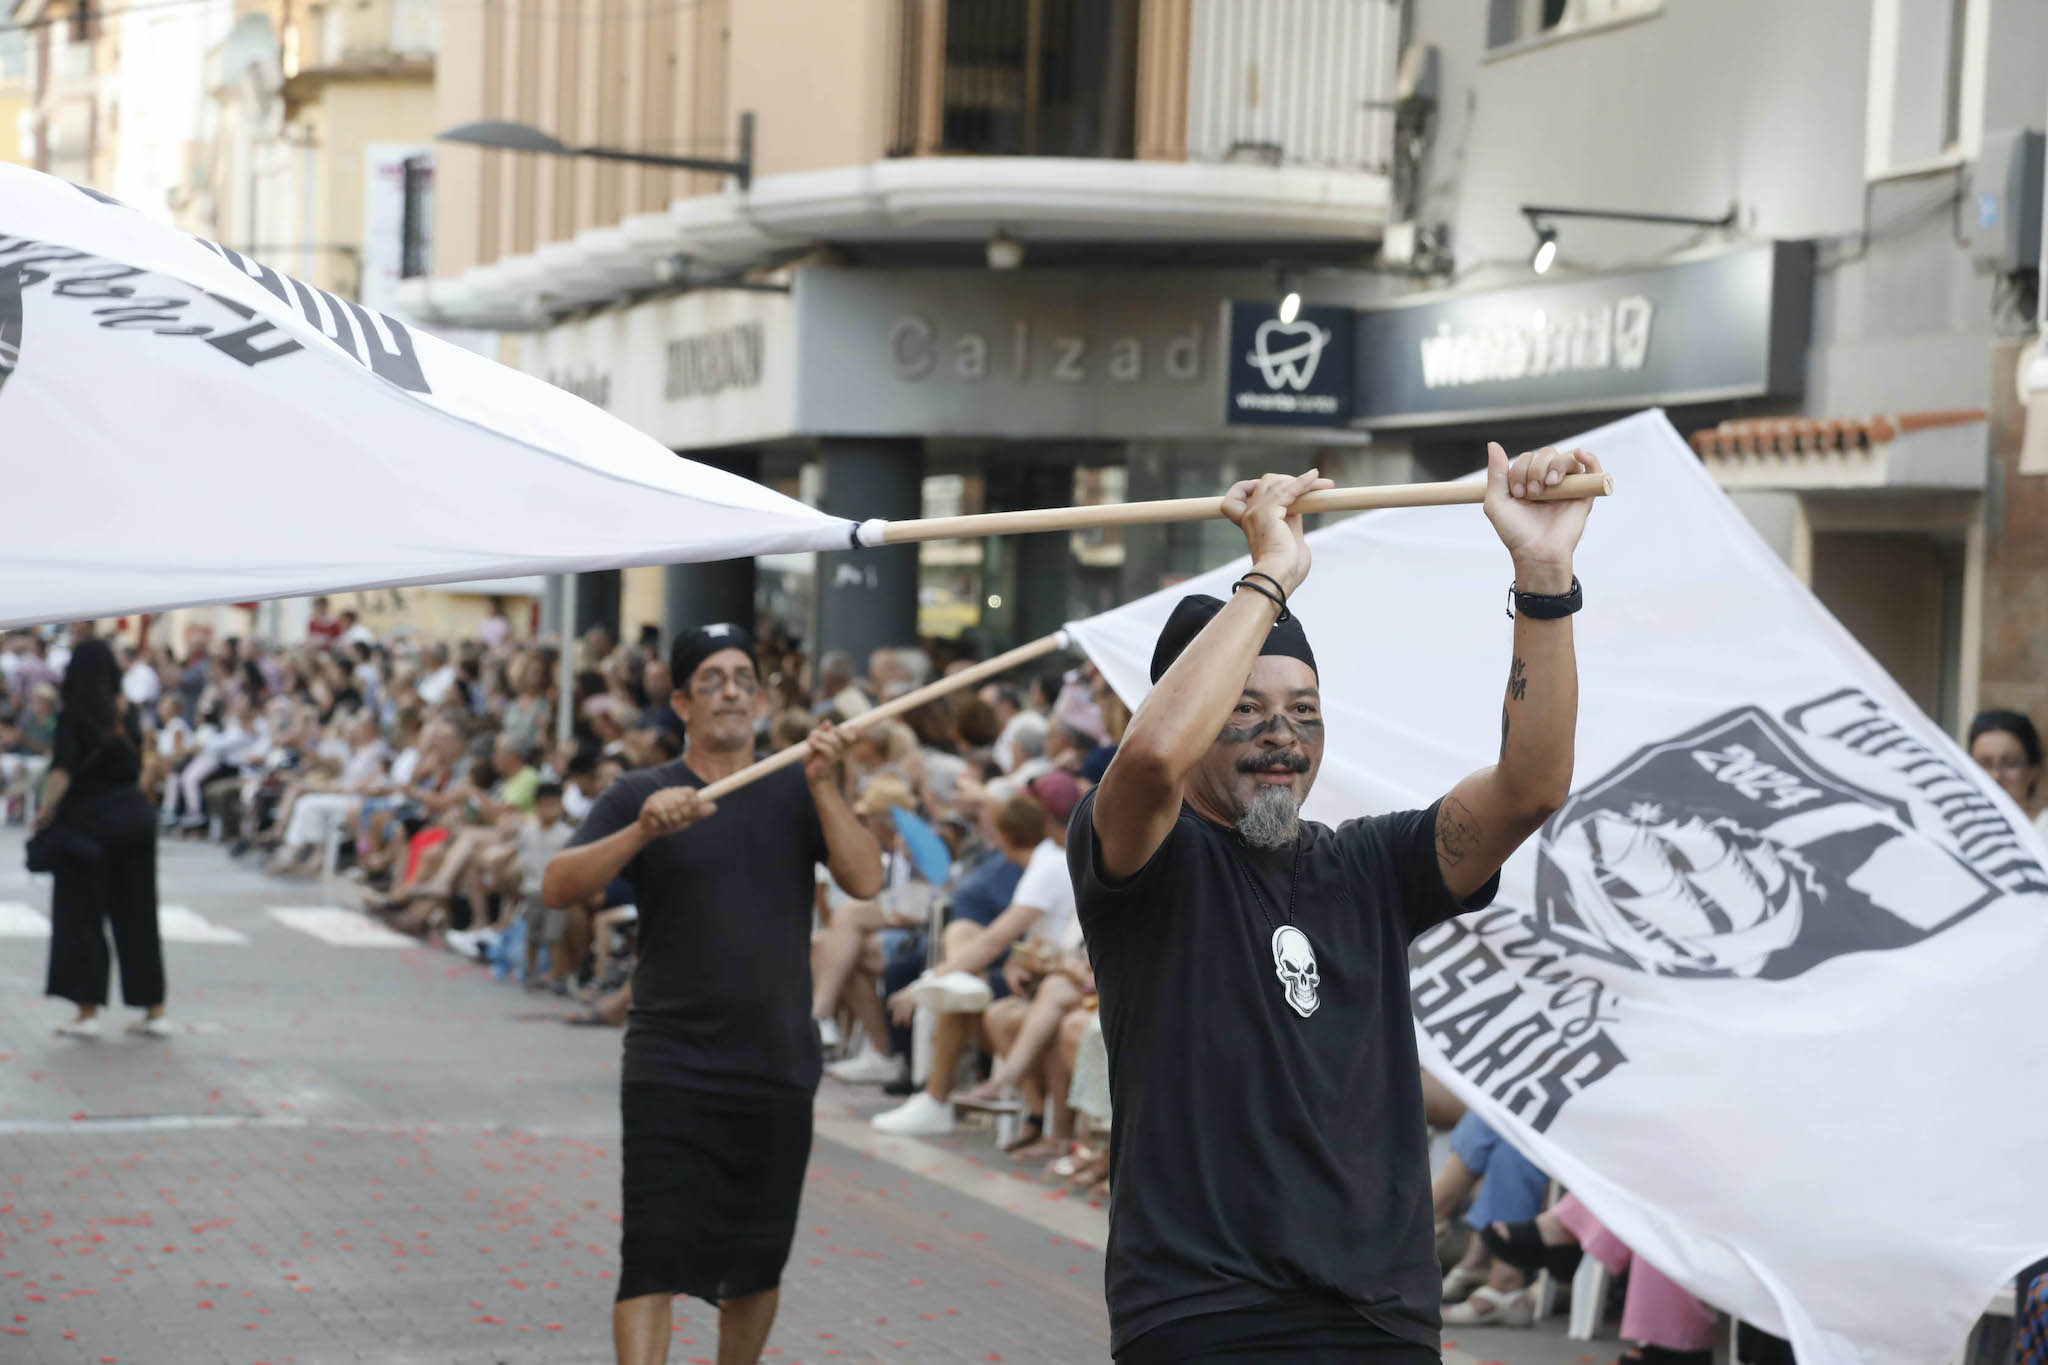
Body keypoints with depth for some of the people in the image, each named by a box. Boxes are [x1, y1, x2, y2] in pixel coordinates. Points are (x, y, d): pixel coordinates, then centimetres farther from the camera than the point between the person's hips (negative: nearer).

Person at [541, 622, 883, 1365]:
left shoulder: (795, 792, 7)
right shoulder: (640, 795, 1)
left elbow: (865, 880, -5)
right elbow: (558, 885, -12)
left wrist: (824, 788, -16)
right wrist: (642, 831, -27)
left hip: (779, 1071, 3)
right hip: (672, 1071, -3)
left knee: (758, 1263, 14)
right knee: (655, 1258, -12)